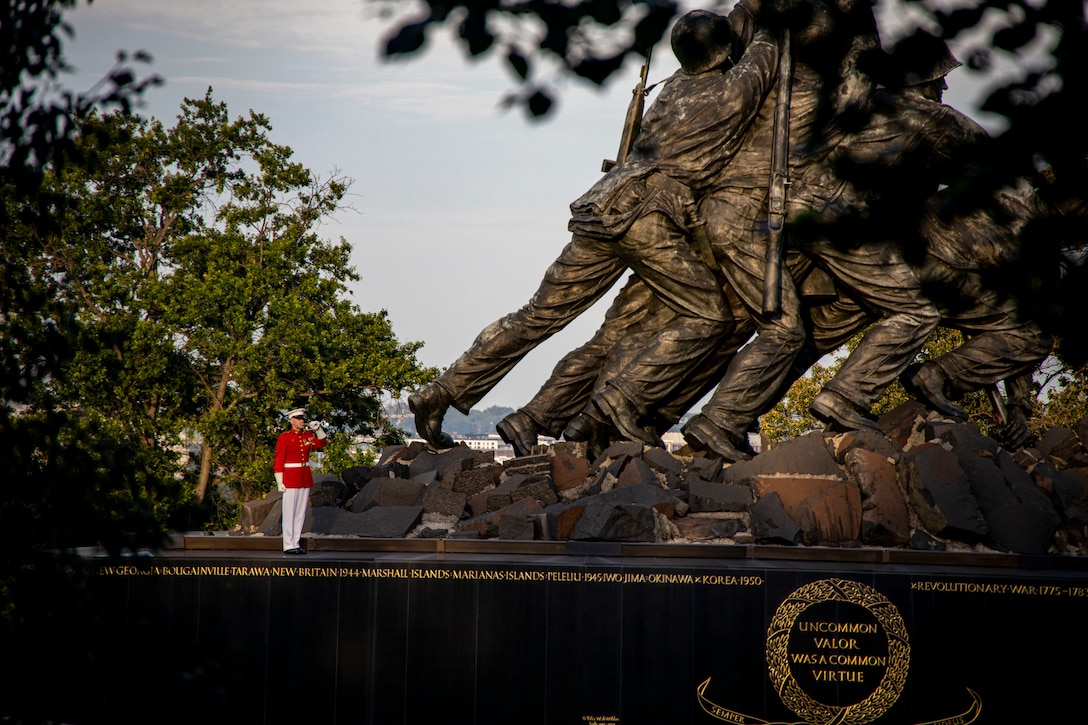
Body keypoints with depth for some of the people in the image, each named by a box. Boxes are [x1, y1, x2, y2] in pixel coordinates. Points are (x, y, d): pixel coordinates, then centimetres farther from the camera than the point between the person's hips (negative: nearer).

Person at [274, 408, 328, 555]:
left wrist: (318, 429, 1)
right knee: (289, 513, -3)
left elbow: (323, 443, 17)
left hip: (305, 479, 6)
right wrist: (279, 482, -13)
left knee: (301, 513, 7)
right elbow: (279, 461, -8)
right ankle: (288, 546, -2)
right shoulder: (284, 437, -7)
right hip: (290, 479, -6)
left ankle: (296, 543, 13)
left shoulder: (308, 435, 9)